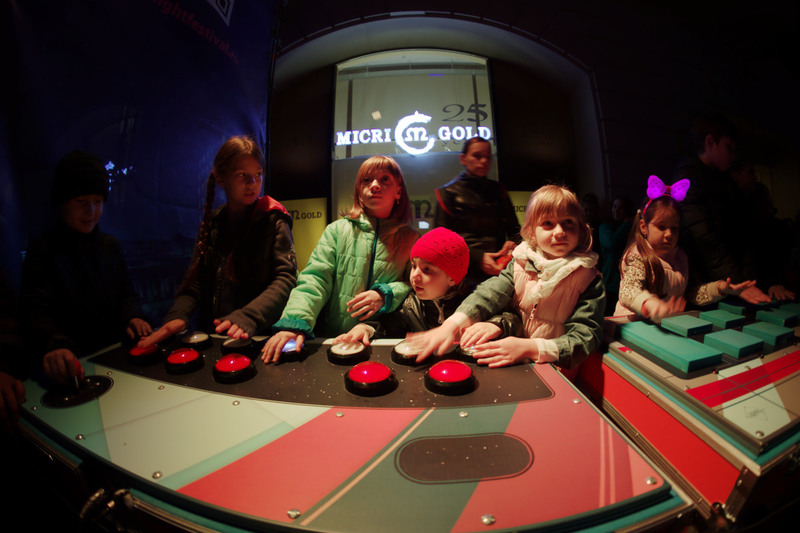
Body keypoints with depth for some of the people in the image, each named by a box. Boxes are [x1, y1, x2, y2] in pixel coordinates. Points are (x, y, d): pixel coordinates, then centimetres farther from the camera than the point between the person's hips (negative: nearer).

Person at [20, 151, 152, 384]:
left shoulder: (110, 245, 14)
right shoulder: (43, 252, -4)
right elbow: (36, 311, -16)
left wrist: (132, 317, -6)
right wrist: (54, 345, -38)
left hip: (115, 353, 5)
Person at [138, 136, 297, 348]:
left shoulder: (273, 221, -1)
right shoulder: (210, 224, 13)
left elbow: (286, 278, -11)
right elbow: (196, 278, 9)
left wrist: (248, 317, -24)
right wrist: (178, 315, -9)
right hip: (210, 335, 4)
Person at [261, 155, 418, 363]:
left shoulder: (410, 239, 9)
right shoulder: (338, 230, 7)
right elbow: (314, 279, -3)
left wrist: (385, 295, -12)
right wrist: (294, 322, -20)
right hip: (336, 340, 2)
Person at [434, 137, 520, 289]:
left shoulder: (497, 190, 18)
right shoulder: (449, 192, 6)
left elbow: (514, 228, 22)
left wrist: (513, 243, -4)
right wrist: (477, 258, -14)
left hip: (497, 272, 3)